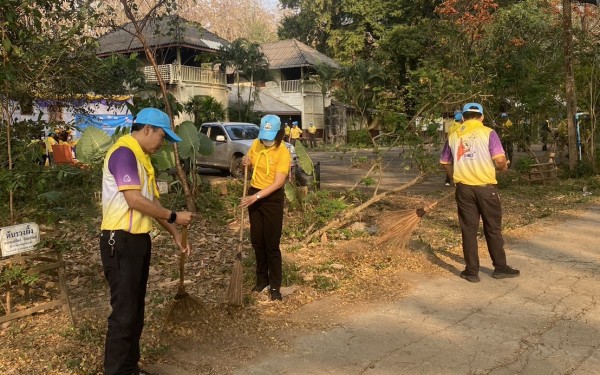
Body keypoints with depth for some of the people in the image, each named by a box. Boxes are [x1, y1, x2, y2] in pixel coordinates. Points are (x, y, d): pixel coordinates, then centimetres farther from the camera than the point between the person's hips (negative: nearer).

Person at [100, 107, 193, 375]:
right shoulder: (124, 152, -16)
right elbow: (135, 200, -24)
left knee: (135, 310, 16)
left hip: (138, 240, 10)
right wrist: (174, 217, -13)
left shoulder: (141, 157, 15)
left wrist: (175, 233, 13)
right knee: (124, 312, -4)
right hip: (121, 241, -10)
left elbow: (152, 201, 17)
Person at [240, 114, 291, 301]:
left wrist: (255, 197, -30)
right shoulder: (256, 144, -1)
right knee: (257, 240, 12)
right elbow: (249, 163, 17)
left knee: (271, 243, -3)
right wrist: (246, 162, -8)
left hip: (272, 199, -6)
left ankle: (275, 286, 9)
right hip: (254, 194, 6)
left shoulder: (283, 152, -18)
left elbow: (278, 183, -23)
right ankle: (262, 279, 27)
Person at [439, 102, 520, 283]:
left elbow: (444, 162, 14)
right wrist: (504, 166, 9)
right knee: (493, 229, 11)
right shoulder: (488, 133, -6)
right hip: (486, 187, -2)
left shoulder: (453, 136, 6)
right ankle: (500, 267, 20)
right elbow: (500, 160, -13)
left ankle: (472, 271, 12)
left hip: (463, 188, 2)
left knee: (469, 229, 8)